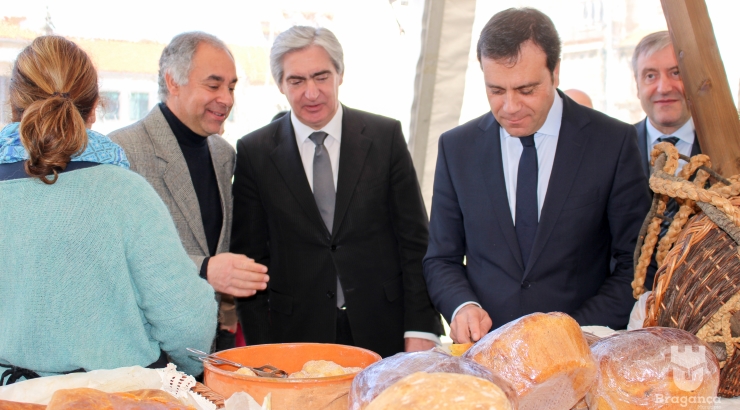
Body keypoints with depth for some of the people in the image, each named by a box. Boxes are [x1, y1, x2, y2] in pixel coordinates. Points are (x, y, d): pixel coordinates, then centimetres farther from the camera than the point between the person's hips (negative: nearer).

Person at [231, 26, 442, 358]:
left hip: (384, 333, 0)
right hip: (296, 334, 0)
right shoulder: (254, 153, 0)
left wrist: (420, 331, -6)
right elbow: (250, 257, 2)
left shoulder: (386, 136, 0)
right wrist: (264, 354, -3)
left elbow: (415, 240, 1)